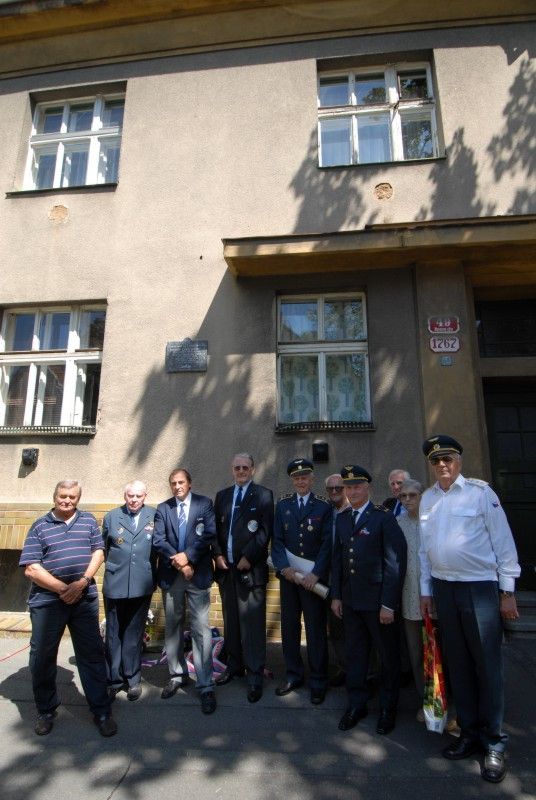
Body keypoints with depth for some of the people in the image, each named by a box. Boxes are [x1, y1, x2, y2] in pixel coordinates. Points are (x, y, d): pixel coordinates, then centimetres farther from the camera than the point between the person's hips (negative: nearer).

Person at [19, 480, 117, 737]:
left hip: (85, 599, 1)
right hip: (47, 600, 0)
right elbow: (31, 569, -6)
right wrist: (63, 589, -12)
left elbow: (98, 552, 2)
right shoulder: (39, 526, 1)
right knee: (42, 657, 12)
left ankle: (101, 711, 20)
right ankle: (46, 711, 35)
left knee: (92, 654, 6)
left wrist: (82, 582, -14)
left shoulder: (89, 521, 7)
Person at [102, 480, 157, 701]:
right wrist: (114, 567, 10)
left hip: (142, 585, -1)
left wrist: (148, 567, 2)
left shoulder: (154, 516, -3)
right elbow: (104, 548, 11)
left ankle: (133, 679, 28)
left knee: (134, 633, 13)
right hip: (115, 584, 1)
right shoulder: (111, 517, 3)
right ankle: (113, 679, 28)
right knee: (113, 633, 12)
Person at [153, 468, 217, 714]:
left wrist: (188, 556, -15)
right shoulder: (163, 508, 7)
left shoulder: (204, 504, 0)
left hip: (198, 574, -3)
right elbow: (158, 540, -2)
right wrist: (178, 561, -13)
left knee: (201, 629, -3)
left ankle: (206, 687, 7)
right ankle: (177, 675, 34)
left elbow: (209, 534, -9)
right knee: (173, 627, 16)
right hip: (171, 575, 3)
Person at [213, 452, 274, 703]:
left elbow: (265, 531, -10)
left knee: (252, 623, 0)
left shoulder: (263, 495, -4)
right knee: (231, 621, 15)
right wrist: (218, 554, -1)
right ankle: (234, 665, 32)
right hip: (226, 568, 5)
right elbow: (215, 528, 12)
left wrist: (247, 558, -12)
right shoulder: (222, 495, 12)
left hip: (250, 569, -4)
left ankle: (255, 675, 12)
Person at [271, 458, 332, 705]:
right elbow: (277, 540, 2)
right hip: (288, 575, 3)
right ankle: (293, 675, 31)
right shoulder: (282, 505, 5)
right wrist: (284, 567, -12)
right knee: (289, 627, 13)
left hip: (313, 578, -2)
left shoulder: (323, 507, -2)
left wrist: (315, 574, -14)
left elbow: (327, 544, -6)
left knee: (316, 630, 8)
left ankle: (318, 681, 24)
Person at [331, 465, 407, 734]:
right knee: (355, 653, 16)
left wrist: (388, 604, -15)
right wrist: (336, 595, 7)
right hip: (350, 600, 5)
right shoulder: (342, 519, 6)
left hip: (378, 600, -4)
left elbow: (395, 563, -14)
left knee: (388, 655, 13)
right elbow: (337, 558, 10)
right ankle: (356, 704, 35)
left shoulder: (384, 517, -11)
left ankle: (388, 707, 34)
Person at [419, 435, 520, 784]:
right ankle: (469, 732, 32)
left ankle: (494, 742, 24)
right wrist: (425, 591, 9)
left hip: (480, 586, -4)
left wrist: (508, 591, -5)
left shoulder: (480, 491, -7)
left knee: (487, 664, 5)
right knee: (458, 663, 14)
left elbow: (503, 540, -5)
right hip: (443, 587, 4)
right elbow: (424, 547, 7)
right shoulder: (427, 499, 4)